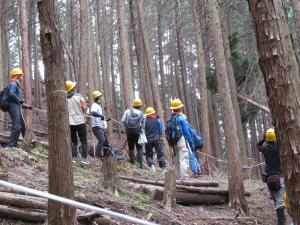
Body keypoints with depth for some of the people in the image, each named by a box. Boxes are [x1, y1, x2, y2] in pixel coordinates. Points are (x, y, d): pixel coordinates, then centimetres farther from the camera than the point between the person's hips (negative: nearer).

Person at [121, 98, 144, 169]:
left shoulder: (127, 111, -7)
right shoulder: (141, 114, -4)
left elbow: (122, 121, -7)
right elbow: (143, 124, 0)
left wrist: (127, 125, 10)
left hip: (129, 132, 1)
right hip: (138, 132, -1)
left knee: (131, 147, 16)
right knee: (139, 148, 4)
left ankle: (132, 160, 21)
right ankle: (140, 163, -3)